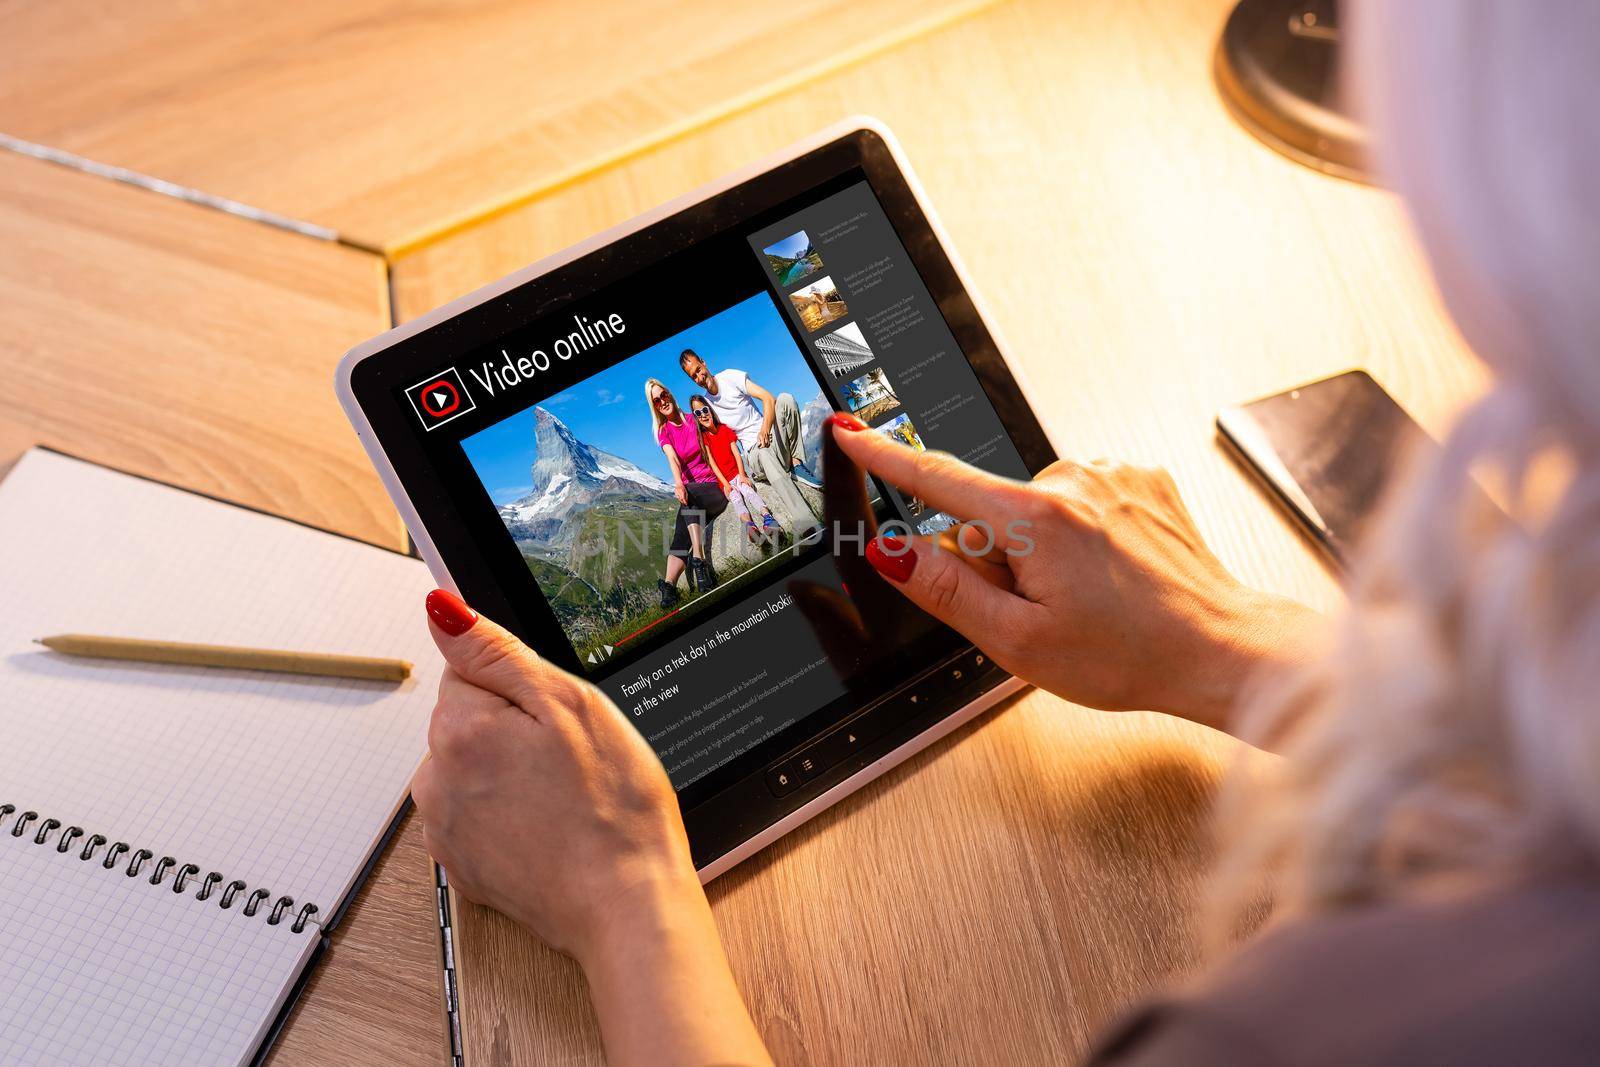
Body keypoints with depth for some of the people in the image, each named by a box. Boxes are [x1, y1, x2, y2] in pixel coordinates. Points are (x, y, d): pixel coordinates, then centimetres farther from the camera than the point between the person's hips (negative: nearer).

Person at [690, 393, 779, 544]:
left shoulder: (724, 429, 7)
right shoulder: (702, 436, -1)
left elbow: (736, 453, 3)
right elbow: (711, 461, -8)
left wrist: (742, 475, -10)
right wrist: (725, 484, -15)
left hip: (736, 474, 2)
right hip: (722, 479, -2)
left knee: (747, 489, -27)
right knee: (735, 497, -28)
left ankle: (768, 517, -51)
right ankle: (750, 525, -55)